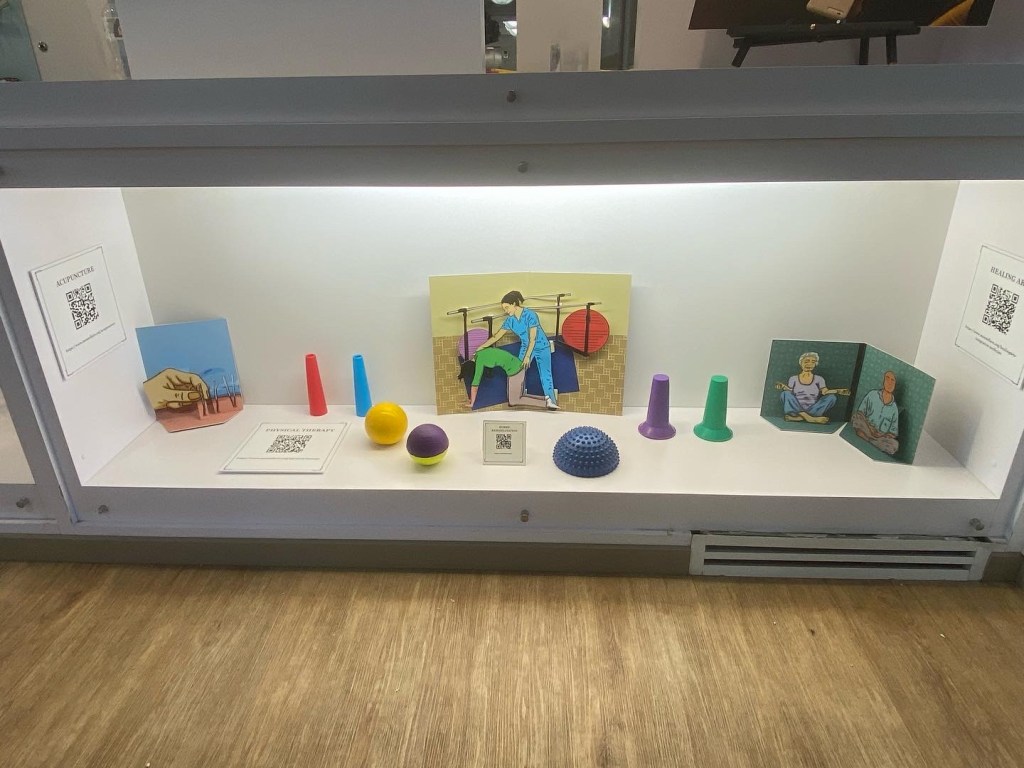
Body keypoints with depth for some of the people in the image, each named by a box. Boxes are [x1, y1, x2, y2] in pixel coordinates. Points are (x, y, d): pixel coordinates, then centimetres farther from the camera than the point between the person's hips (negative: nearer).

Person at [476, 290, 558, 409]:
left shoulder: (530, 315, -26)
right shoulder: (510, 320, -8)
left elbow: (532, 338, -26)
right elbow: (496, 337, -4)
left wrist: (527, 356, -27)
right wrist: (479, 348, -5)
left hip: (541, 346, -5)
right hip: (525, 347, 6)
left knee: (545, 372, -11)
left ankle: (550, 399, -11)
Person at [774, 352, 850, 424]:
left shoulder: (819, 379, 15)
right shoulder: (793, 378, 13)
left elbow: (825, 392, 1)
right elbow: (789, 391, 2)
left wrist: (837, 391, -16)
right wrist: (784, 387, -18)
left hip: (813, 409, 2)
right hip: (797, 409, -1)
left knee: (831, 397, -21)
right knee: (786, 394, -25)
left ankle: (799, 417, -34)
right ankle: (810, 418, -38)